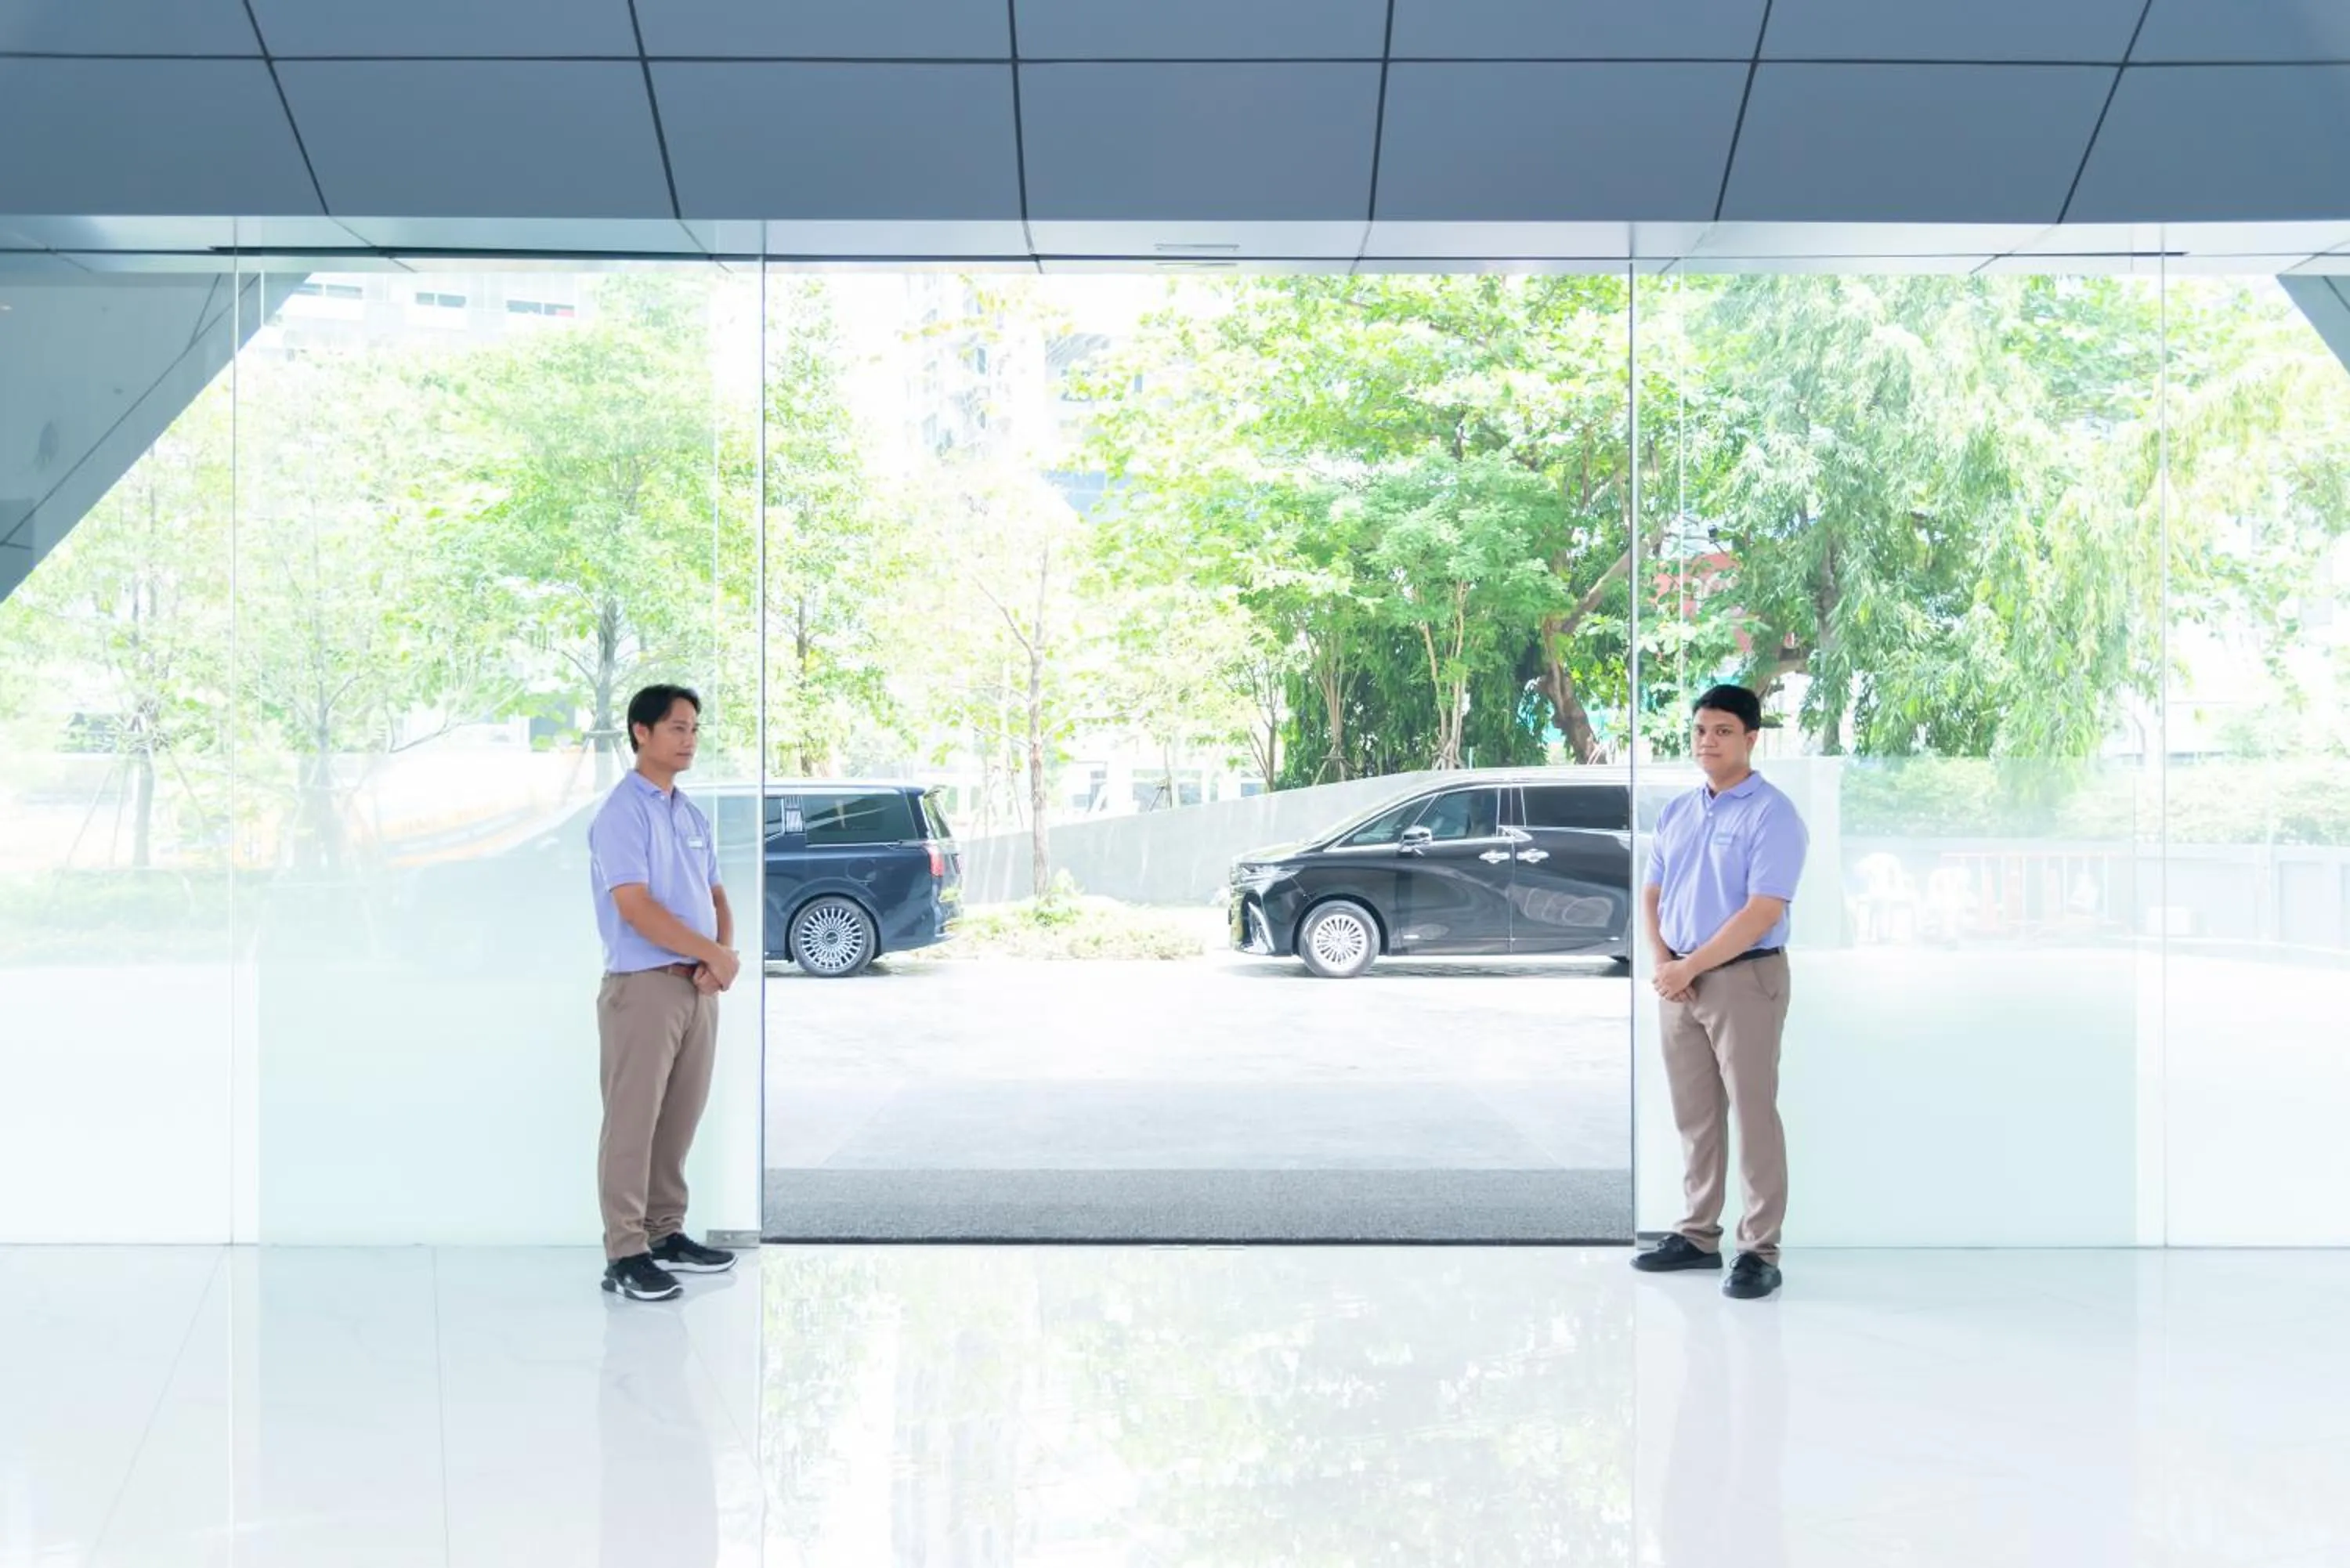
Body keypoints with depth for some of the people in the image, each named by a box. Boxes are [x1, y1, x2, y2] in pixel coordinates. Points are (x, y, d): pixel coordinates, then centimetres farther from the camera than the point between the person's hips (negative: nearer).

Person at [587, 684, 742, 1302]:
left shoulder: (693, 817, 15)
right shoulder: (623, 812, -10)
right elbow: (636, 907, -18)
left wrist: (723, 954, -3)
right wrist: (715, 953, -14)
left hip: (697, 988, 8)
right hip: (644, 987, -8)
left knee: (679, 1121, 12)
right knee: (633, 1123, -5)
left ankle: (666, 1234, 21)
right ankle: (625, 1254, -2)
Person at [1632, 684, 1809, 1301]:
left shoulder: (1772, 814, -11)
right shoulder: (1676, 813, 12)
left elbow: (1763, 912, -18)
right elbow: (1653, 895, 16)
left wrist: (1690, 967, -17)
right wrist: (1662, 961, -2)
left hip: (1745, 978, -7)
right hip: (1682, 981, 7)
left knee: (1753, 1115, -3)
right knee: (1694, 1116, 12)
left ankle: (1759, 1251, 2)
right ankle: (1698, 1235, 22)